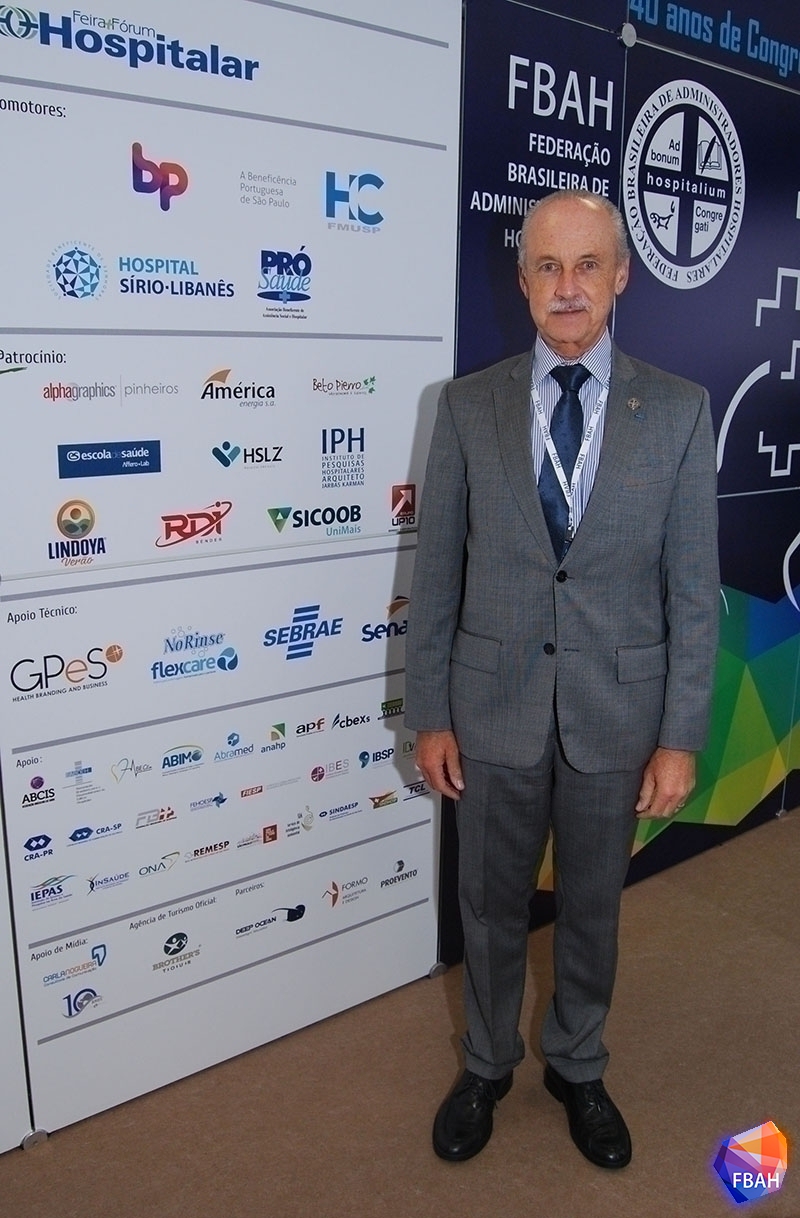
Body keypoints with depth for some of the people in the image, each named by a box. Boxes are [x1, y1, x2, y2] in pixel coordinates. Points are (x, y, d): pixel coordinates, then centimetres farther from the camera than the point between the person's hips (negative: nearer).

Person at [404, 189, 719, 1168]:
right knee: (491, 907, 17)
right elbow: (435, 573, -2)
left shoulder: (679, 410, -5)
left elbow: (693, 590, -4)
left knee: (592, 908, 19)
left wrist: (681, 737, -6)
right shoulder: (467, 406, -4)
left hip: (617, 711, 0)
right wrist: (429, 715, -2)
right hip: (494, 704, 0)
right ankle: (486, 1065, 44)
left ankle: (577, 1068, 45)